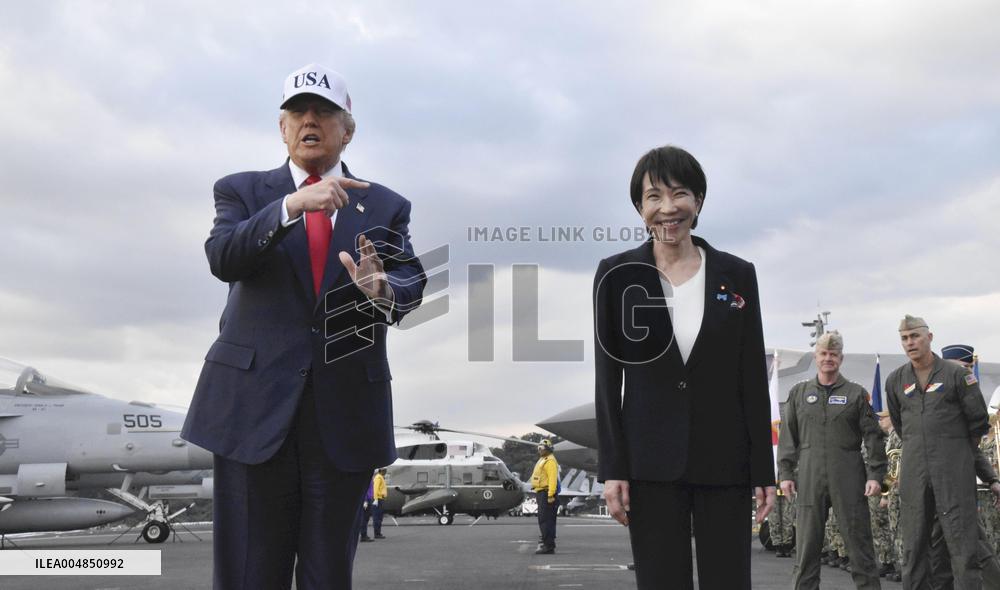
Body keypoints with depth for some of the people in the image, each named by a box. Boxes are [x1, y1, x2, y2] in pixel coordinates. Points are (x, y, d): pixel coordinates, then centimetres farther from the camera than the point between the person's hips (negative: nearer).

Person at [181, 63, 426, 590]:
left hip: (345, 418, 1)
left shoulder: (386, 208, 11)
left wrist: (382, 289, -26)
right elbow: (222, 258, -11)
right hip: (256, 408, -1)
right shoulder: (242, 191, 9)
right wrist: (293, 205, -25)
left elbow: (412, 286, -3)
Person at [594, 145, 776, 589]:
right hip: (650, 464, -1)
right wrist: (612, 469, -5)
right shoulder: (617, 275, 0)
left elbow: (754, 378, 4)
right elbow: (607, 377, 0)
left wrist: (764, 470, 1)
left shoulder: (737, 275, 4)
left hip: (724, 463, 1)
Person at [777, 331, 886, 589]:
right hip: (810, 478, 2)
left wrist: (875, 475, -5)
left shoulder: (856, 393, 6)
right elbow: (788, 437, 12)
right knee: (806, 547, 5)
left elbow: (873, 437, 4)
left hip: (848, 479, -2)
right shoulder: (799, 393, 12)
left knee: (858, 542, 1)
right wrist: (785, 473, 5)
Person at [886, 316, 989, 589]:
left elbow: (978, 422, 4)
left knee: (962, 543, -4)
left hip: (954, 470, -4)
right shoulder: (895, 381, 8)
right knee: (913, 544, 7)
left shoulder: (956, 374, -3)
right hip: (913, 470, 4)